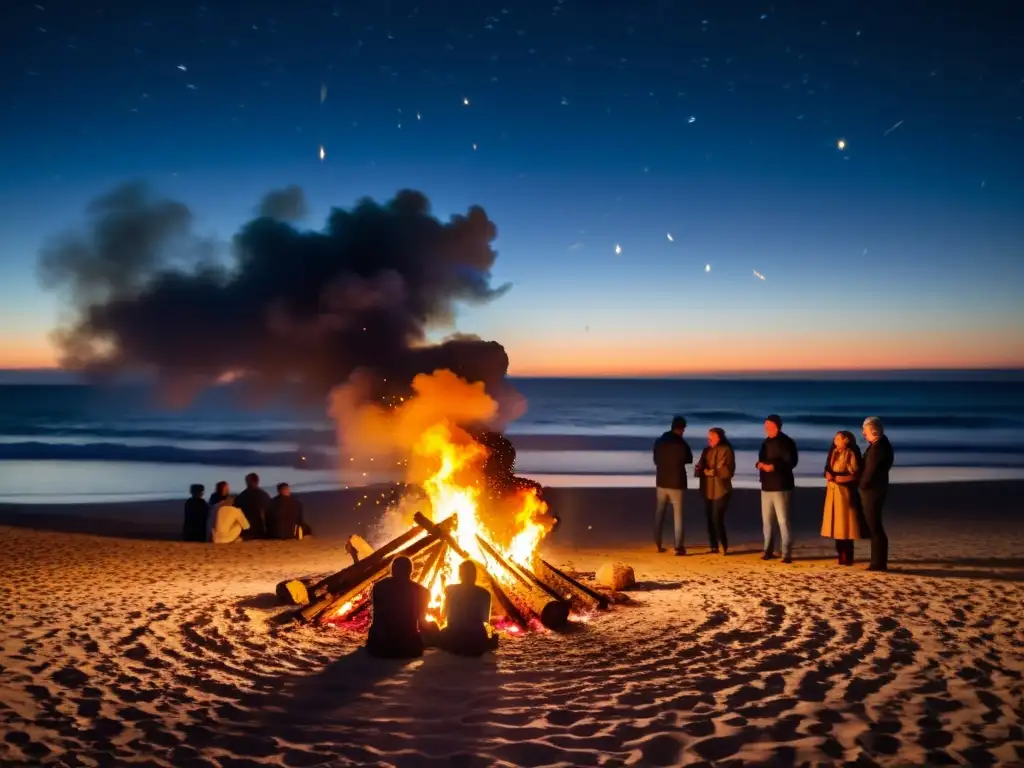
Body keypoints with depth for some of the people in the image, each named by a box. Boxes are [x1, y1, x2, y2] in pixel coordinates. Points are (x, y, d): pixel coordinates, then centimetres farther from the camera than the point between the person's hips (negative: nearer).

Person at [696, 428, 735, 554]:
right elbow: (699, 468, 13)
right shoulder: (706, 451, 15)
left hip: (721, 491, -7)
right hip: (708, 491, 7)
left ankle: (724, 547, 2)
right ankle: (714, 547, 18)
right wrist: (700, 470, -10)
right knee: (710, 520, 9)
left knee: (717, 520, -10)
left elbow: (725, 471, -16)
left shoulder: (726, 450, -7)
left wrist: (709, 471, -12)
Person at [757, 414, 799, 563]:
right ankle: (768, 550, 19)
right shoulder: (766, 442, 16)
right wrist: (760, 464, -2)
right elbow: (761, 459, 22)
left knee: (783, 520, -9)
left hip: (781, 487, -7)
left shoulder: (786, 442, -7)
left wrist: (773, 466, -22)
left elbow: (791, 461, -15)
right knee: (766, 520, 10)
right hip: (766, 486, 7)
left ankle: (787, 554, -6)